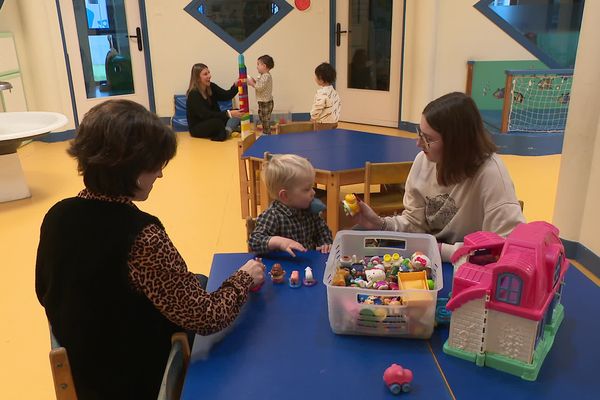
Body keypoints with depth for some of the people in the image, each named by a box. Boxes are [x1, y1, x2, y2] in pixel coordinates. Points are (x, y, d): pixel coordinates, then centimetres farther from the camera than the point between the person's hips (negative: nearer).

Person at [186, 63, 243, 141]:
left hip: (214, 121, 8)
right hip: (197, 128, -8)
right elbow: (206, 115, -31)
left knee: (237, 113, -9)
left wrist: (236, 85, -27)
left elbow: (227, 96, -6)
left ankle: (227, 130, -31)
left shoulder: (211, 87, 1)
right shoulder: (193, 94, -21)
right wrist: (229, 114, -39)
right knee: (217, 122, -38)